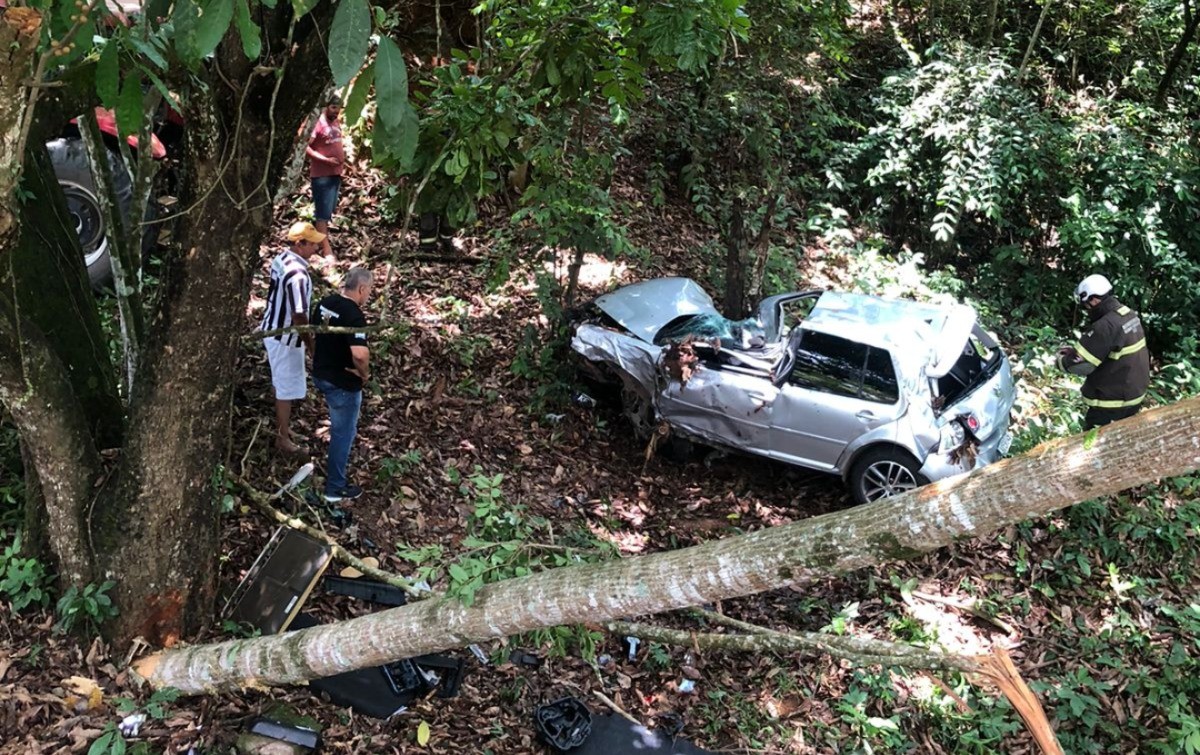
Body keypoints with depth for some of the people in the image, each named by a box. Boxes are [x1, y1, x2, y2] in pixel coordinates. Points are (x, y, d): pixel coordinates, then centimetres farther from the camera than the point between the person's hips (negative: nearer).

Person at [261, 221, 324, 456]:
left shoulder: (281, 258, 0)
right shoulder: (297, 275, -30)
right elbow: (299, 316, -26)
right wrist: (311, 345, -17)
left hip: (272, 329, 10)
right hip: (286, 337, -10)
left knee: (281, 383, 24)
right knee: (288, 388, 4)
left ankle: (280, 426, 39)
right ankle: (283, 440, 16)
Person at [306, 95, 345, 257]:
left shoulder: (336, 123, 10)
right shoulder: (318, 123, -15)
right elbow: (306, 147, -19)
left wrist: (343, 157, 10)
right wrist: (326, 160, -23)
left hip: (336, 173, 8)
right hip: (322, 175, -8)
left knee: (328, 210, 16)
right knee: (323, 211, -5)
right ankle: (326, 248, -4)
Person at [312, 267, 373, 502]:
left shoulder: (325, 302, 0)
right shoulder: (354, 316, -27)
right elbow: (360, 354, -40)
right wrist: (364, 373, -20)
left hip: (321, 374, 8)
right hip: (343, 383, -8)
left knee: (340, 425, 32)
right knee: (343, 432, 6)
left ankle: (337, 457, 52)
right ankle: (336, 488, 16)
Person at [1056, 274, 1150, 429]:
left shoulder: (1107, 326, -28)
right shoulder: (1129, 314, 2)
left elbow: (1081, 364, -24)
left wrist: (1062, 360, -4)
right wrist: (1075, 350, 6)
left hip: (1112, 402, -9)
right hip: (1133, 393, 9)